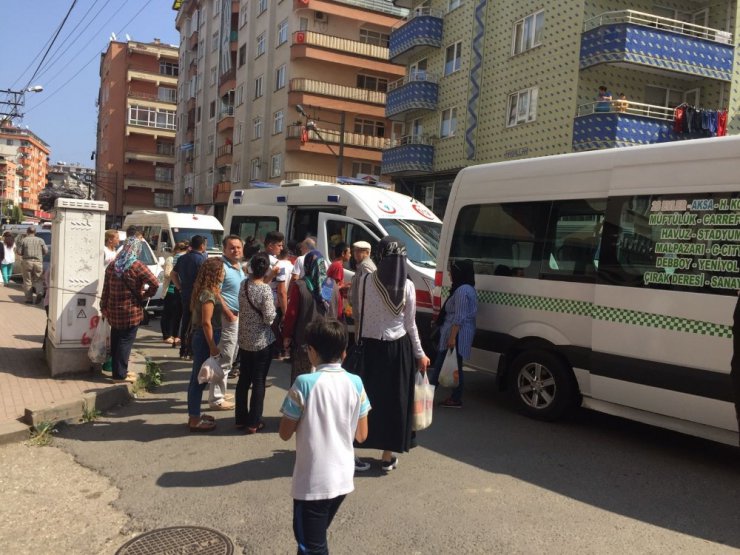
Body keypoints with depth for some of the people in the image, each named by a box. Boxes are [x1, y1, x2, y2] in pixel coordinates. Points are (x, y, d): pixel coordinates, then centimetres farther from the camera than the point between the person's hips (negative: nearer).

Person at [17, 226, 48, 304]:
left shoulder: (23, 240, 2)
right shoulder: (40, 240, 5)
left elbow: (18, 252, -1)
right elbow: (46, 251, 2)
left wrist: (24, 254, 20)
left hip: (27, 262, -1)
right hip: (38, 262, 1)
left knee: (27, 281, 7)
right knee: (37, 279, 12)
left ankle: (29, 299, 6)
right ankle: (40, 292, -15)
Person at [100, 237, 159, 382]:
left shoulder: (112, 265, 7)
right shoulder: (137, 266, -12)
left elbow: (106, 288, 9)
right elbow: (155, 284, -22)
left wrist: (104, 307, 14)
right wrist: (146, 294, -5)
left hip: (113, 310, 6)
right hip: (131, 311, -6)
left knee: (115, 340, 16)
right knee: (126, 341, 1)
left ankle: (117, 370, 25)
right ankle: (120, 374, 6)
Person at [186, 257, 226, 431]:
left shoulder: (205, 290, 9)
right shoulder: (208, 294, -20)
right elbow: (206, 322, -23)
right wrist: (213, 347, -20)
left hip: (199, 337, 10)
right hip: (205, 338, -10)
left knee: (197, 378, 17)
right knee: (199, 379, -1)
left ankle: (194, 415, 29)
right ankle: (195, 420, 9)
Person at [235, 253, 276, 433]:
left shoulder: (243, 284, -2)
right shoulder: (266, 290, -19)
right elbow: (269, 318, -19)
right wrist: (274, 307, -1)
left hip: (244, 340, 6)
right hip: (262, 342, -6)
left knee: (243, 380, 15)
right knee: (259, 382, 4)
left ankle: (241, 418, 25)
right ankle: (254, 422, 11)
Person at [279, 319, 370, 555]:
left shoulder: (304, 383, -17)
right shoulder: (355, 383, -4)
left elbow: (285, 433, -9)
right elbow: (361, 435, 3)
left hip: (313, 481, -5)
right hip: (343, 477, 5)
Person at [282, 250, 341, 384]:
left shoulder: (299, 286, -10)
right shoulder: (333, 286, 1)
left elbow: (291, 314, -9)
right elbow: (339, 314, 5)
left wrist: (287, 336, 1)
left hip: (304, 340, -3)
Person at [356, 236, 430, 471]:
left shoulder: (366, 281, -7)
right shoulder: (407, 286, -6)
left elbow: (359, 313, -2)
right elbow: (410, 324, -2)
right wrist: (420, 354, 8)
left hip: (371, 346, 1)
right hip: (398, 348, 0)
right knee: (394, 400, 10)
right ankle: (388, 456, 18)